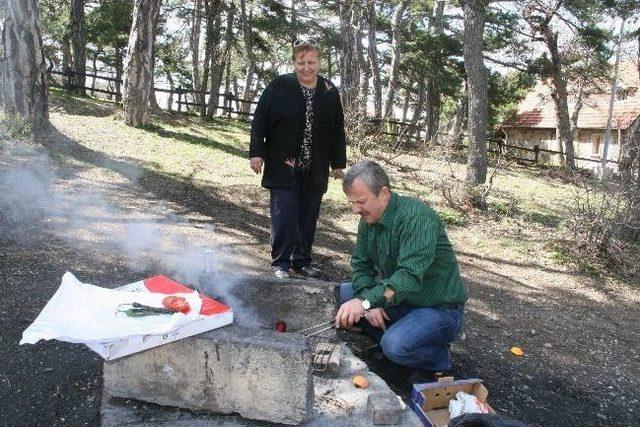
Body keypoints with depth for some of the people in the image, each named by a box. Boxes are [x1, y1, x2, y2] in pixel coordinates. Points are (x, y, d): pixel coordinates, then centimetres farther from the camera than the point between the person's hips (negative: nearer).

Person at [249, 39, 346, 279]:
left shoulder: (330, 92, 6)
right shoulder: (279, 86, -3)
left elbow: (338, 131, 11)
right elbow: (260, 121, -3)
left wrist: (338, 163, 10)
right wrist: (257, 153, -8)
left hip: (315, 171, 3)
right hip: (283, 167, -3)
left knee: (309, 217, 8)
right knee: (284, 216, -4)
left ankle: (302, 261, 23)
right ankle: (280, 263, 9)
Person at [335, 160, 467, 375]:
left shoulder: (418, 217, -27)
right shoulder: (368, 220, -1)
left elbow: (410, 276, -37)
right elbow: (360, 265, 2)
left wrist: (366, 301, -47)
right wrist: (369, 304, -15)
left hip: (439, 308, -7)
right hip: (397, 299, 8)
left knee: (396, 346, -32)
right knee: (340, 294, -2)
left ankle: (438, 358, 1)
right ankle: (396, 334, 3)